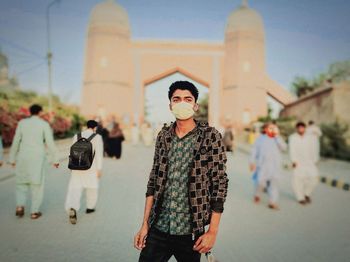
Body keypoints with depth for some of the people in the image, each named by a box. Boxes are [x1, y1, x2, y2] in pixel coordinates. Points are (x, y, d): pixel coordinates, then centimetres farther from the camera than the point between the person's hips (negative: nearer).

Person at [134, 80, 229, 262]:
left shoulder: (211, 136, -7)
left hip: (191, 232, -3)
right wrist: (145, 224, 4)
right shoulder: (163, 136, 4)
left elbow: (220, 184, -7)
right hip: (158, 228, 3)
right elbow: (153, 182, 8)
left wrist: (213, 232, -9)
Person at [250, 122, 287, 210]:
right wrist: (252, 162, 0)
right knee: (261, 181, -9)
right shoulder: (260, 138, 6)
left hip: (275, 165, 2)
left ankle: (272, 202, 4)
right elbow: (254, 151, 7)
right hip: (263, 164, -2)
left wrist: (276, 136, -11)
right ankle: (257, 194, 22)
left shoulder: (277, 139, 9)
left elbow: (284, 147, -9)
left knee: (274, 183, -2)